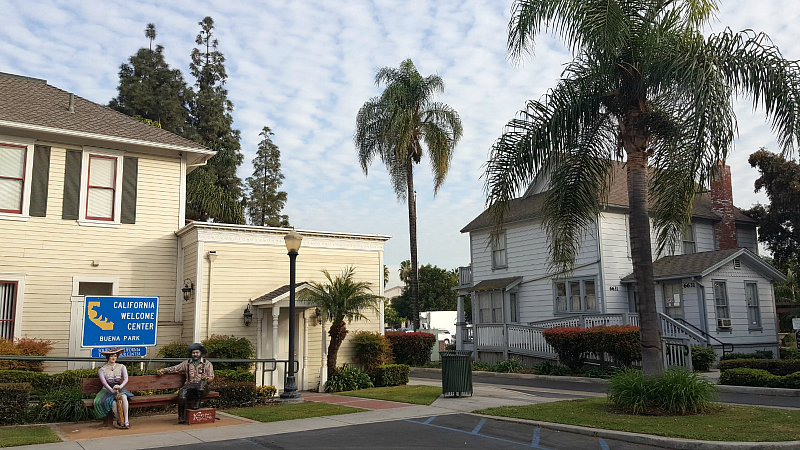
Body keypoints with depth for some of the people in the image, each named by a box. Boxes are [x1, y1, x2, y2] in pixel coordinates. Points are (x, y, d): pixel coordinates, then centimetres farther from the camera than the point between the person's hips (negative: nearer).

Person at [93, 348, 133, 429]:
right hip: (107, 391, -1)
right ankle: (119, 420, -9)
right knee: (113, 403, -33)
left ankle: (126, 421, -30)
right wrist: (113, 391, -33)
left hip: (120, 390, 1)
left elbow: (126, 379, -10)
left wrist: (120, 386, -33)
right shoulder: (102, 370, -2)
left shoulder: (121, 367, 5)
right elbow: (104, 383, -16)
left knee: (124, 397, -34)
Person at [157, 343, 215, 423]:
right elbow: (175, 368, 17)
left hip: (202, 386, -2)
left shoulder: (207, 364, 14)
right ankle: (181, 416, -21)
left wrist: (206, 379, -15)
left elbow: (211, 377, 7)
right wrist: (164, 370, 1)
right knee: (181, 393, -32)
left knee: (202, 383, -40)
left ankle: (197, 402, -20)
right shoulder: (187, 363, 23)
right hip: (189, 385, 2)